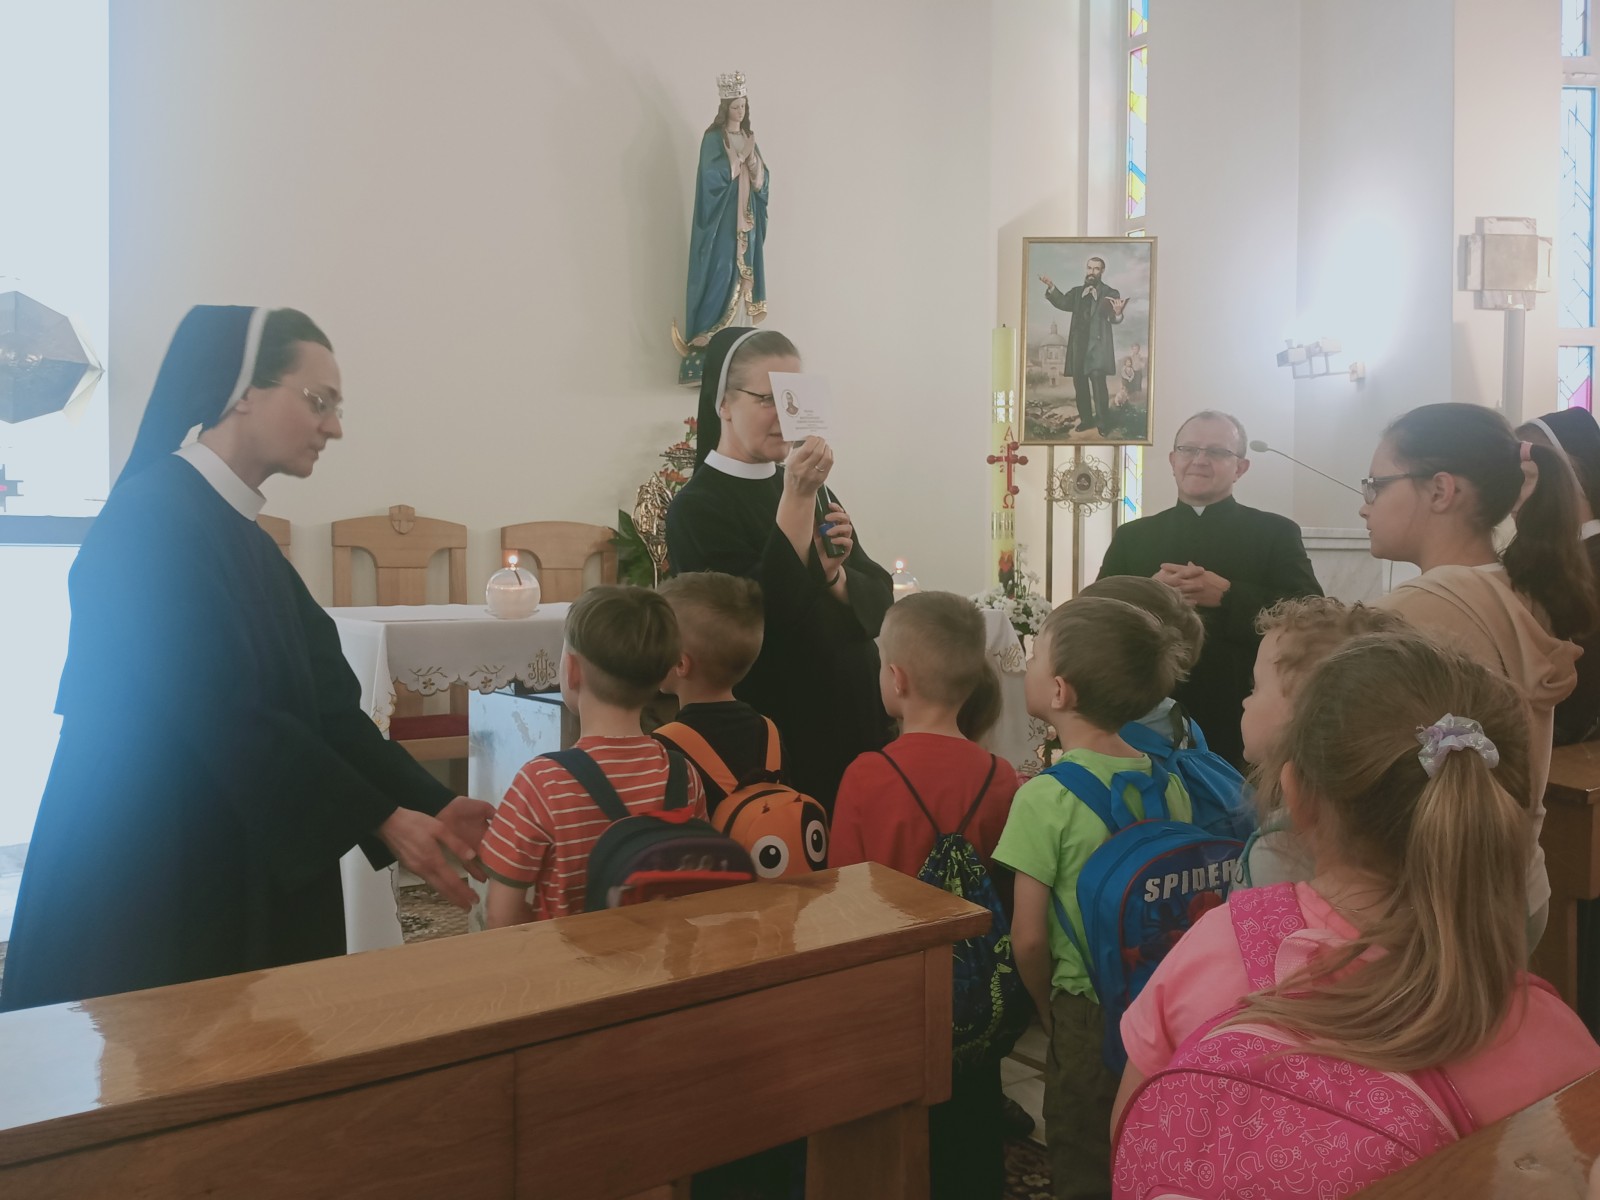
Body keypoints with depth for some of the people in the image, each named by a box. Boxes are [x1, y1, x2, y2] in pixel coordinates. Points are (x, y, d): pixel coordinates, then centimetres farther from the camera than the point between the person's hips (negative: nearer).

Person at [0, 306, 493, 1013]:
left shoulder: (243, 540, 11)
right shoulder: (153, 520, -16)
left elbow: (323, 701, 4)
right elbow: (222, 715, -22)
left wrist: (430, 805, -5)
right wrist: (383, 819, -19)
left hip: (237, 868, 8)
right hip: (143, 881, -8)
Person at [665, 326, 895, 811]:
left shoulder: (807, 489, 8)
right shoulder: (697, 507, -11)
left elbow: (880, 602, 4)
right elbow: (763, 615, -23)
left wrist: (836, 575, -16)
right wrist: (796, 497, -23)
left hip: (851, 719, 6)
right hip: (773, 735, -6)